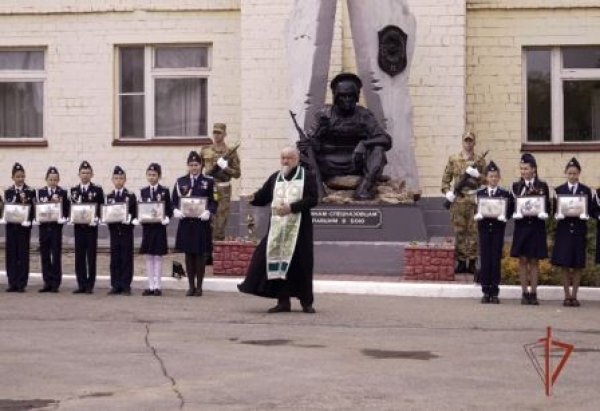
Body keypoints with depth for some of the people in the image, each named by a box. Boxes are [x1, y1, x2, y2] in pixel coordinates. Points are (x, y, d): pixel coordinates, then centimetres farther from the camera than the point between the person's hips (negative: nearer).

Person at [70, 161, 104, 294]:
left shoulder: (97, 190, 2)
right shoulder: (73, 190, 10)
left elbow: (102, 208, 0)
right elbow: (71, 207, 11)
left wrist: (96, 218, -15)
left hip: (91, 227, -3)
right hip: (78, 227, 3)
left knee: (91, 257, 0)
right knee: (79, 257, 4)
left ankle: (90, 285, 4)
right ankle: (81, 284, 10)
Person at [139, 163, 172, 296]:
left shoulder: (165, 191, 0)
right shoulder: (143, 191, 8)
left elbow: (169, 209, 1)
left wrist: (166, 218, -17)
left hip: (159, 227, -3)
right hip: (147, 227, 3)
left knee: (158, 256, -1)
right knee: (148, 257, 5)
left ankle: (157, 286, 3)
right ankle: (151, 286, 10)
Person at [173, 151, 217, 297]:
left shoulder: (208, 181, 2)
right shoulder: (180, 181, 8)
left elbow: (214, 202, -1)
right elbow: (174, 201, 8)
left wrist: (208, 212, -19)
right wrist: (176, 211, -11)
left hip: (201, 223, -2)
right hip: (186, 223, 2)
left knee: (200, 254, 2)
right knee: (189, 254, 6)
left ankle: (199, 286, 9)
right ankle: (191, 286, 14)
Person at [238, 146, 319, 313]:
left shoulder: (307, 177, 1)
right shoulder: (275, 178, 13)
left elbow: (313, 199, -9)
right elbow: (263, 196, 10)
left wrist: (292, 207, -20)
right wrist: (253, 198, -13)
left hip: (299, 226, -3)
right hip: (277, 226, 3)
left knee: (301, 263, -1)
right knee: (278, 262, -2)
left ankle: (306, 302, 9)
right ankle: (283, 301, 6)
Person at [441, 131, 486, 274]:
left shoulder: (480, 160, 8)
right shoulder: (453, 159, 10)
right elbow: (446, 178, 11)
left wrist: (477, 175, -13)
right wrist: (447, 191, -4)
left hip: (475, 200, -1)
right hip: (458, 201, 1)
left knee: (473, 232, -1)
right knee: (459, 232, 2)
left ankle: (472, 262, 5)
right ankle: (460, 262, 9)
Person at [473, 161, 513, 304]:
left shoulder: (505, 194, 4)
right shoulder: (480, 194, 8)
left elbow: (510, 211, 2)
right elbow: (477, 211, 7)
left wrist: (504, 217, -16)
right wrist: (479, 215, -14)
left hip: (498, 229, -1)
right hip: (484, 229, 1)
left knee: (496, 260, -1)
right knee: (485, 260, 1)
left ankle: (494, 292, 4)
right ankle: (486, 292, 6)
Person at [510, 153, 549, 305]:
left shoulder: (542, 186, 5)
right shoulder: (516, 186, 6)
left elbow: (547, 207, 5)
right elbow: (511, 206, 4)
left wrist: (540, 213, -14)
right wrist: (519, 213, -14)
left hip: (537, 226, 0)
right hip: (521, 226, 0)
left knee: (534, 260, 2)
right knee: (523, 260, 1)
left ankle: (533, 293, 6)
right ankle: (525, 293, 5)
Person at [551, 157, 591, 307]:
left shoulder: (586, 190, 6)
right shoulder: (559, 190, 6)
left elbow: (589, 211, 3)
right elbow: (555, 212, 4)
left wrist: (583, 214, -18)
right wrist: (560, 214, -17)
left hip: (579, 230, 0)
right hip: (564, 230, 0)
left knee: (577, 265, 1)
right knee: (564, 264, -2)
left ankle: (574, 296, 7)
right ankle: (567, 296, 4)